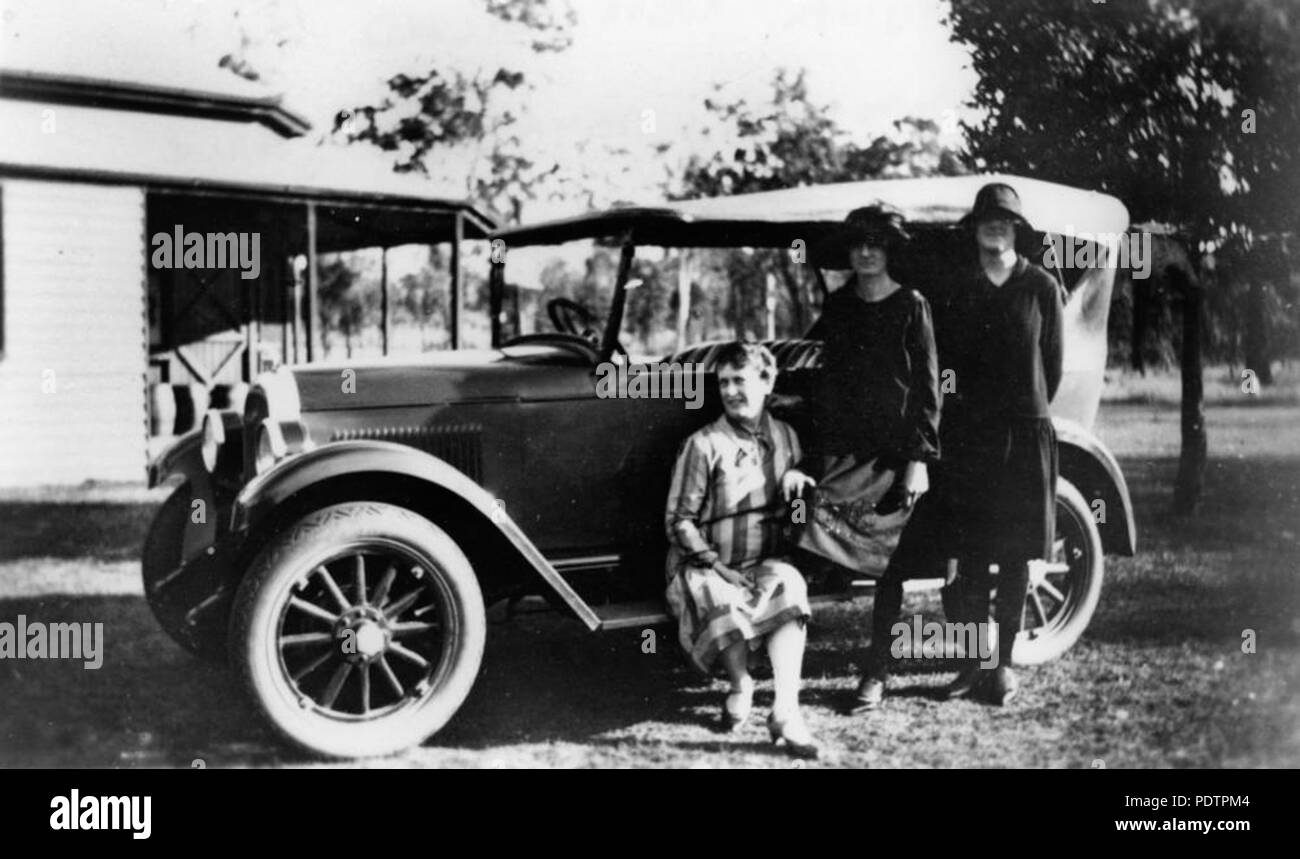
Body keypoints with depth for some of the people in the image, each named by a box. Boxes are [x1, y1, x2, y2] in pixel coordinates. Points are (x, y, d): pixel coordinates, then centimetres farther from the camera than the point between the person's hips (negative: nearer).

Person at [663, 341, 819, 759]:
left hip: (764, 563, 4)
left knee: (789, 587, -30)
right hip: (704, 567, -3)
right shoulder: (704, 445, -8)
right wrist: (717, 566, -14)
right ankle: (740, 684, -10)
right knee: (722, 603, -37)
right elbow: (679, 521, -6)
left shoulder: (786, 437, 7)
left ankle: (785, 710, -32)